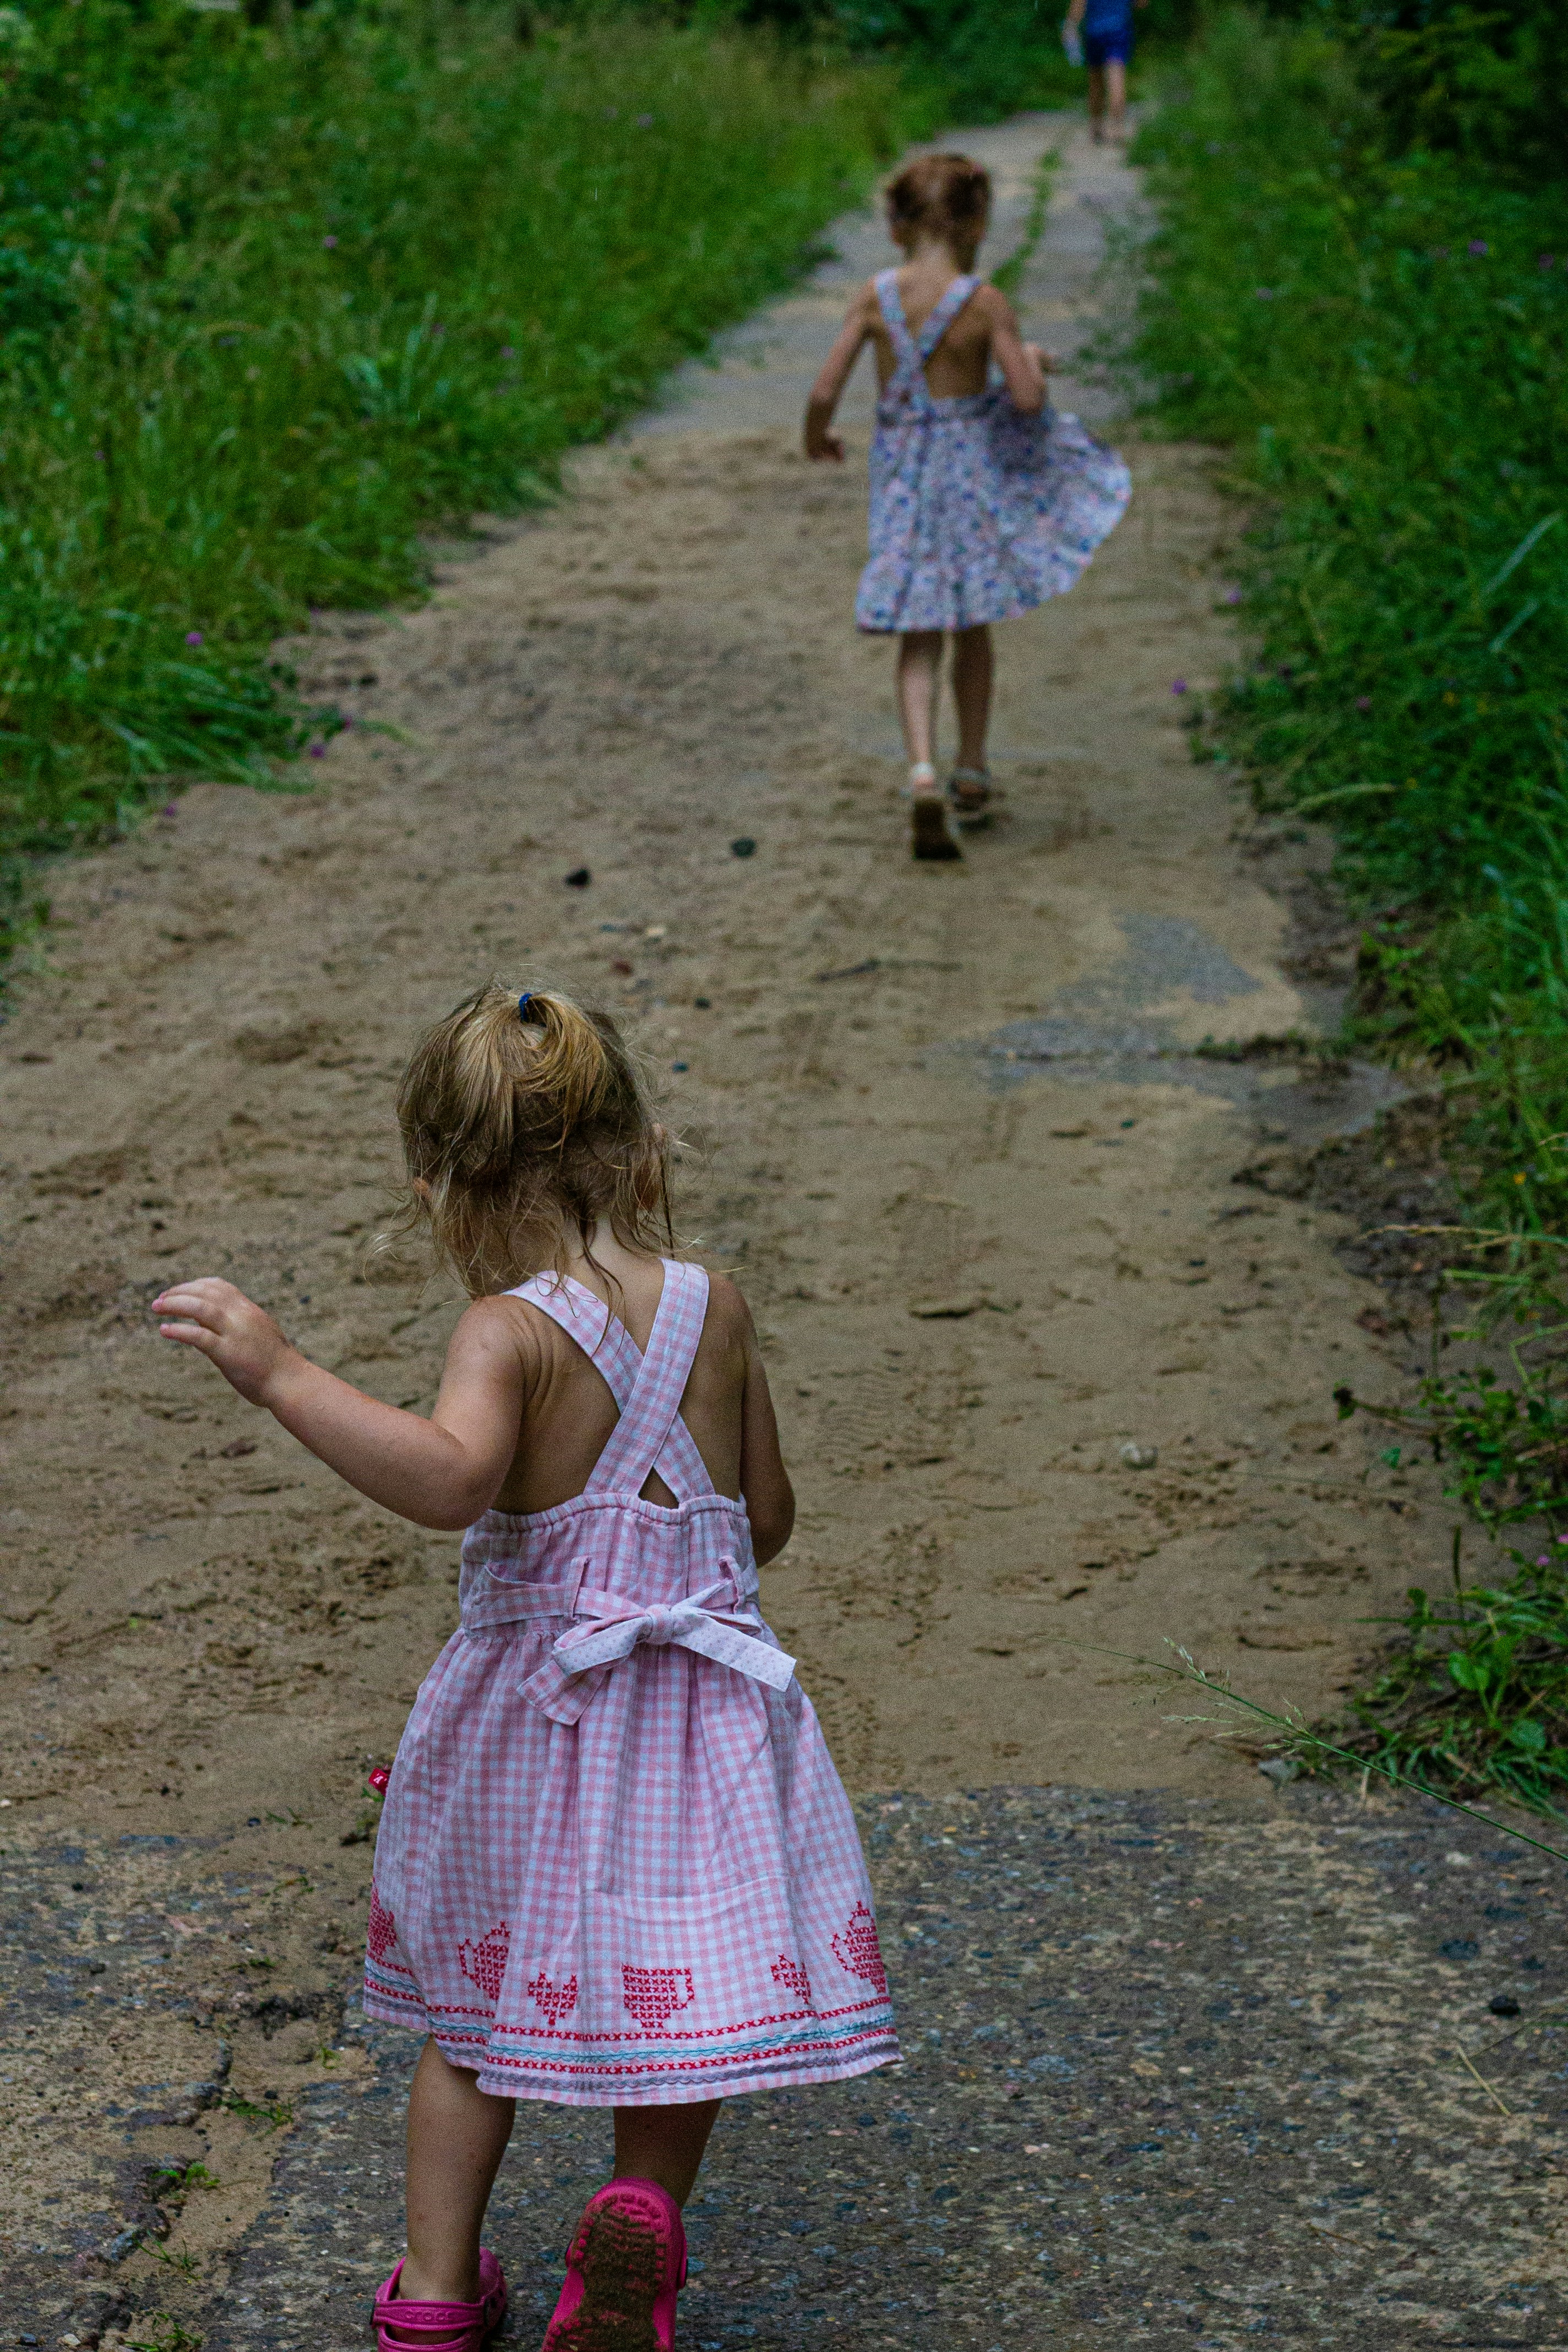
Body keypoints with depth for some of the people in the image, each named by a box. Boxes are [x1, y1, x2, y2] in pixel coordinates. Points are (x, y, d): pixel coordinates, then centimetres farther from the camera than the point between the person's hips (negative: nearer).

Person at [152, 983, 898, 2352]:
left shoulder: (509, 1332, -17)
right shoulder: (713, 1306, -1)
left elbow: (450, 1478, -37)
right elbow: (769, 1518, 7)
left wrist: (281, 1375, -37)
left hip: (535, 1710, -2)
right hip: (704, 1709, 2)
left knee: (477, 1999, 17)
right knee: (674, 1992, 13)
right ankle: (644, 2206, -13)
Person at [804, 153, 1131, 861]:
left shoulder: (876, 295, -7)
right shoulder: (984, 303, -14)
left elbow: (824, 390, -7)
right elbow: (1027, 398, -16)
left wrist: (817, 435, 14)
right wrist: (1033, 363, 6)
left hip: (901, 471, 2)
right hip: (975, 469, -1)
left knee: (919, 639, 7)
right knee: (973, 628, 16)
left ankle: (923, 773, -14)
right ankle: (971, 774, 27)